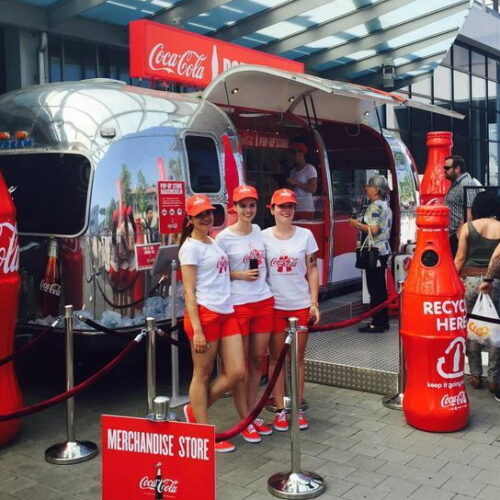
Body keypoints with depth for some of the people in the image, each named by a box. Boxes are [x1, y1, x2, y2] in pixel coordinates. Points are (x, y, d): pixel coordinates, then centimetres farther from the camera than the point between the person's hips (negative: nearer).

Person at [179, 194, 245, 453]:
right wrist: (196, 330, -18)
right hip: (204, 313, -8)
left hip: (226, 313, 8)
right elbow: (189, 291, -12)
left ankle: (195, 410, 23)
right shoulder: (191, 247, -6)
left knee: (236, 372, 5)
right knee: (203, 375, 2)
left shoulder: (214, 243, 18)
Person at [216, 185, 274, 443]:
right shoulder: (224, 237, -9)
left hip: (264, 302, 6)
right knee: (240, 364, 3)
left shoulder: (258, 231, 7)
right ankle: (245, 421, 14)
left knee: (258, 359, 12)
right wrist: (239, 275, -16)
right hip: (238, 305, -5)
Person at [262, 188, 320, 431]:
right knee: (276, 357, 5)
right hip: (274, 305, 0)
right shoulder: (263, 237, 0)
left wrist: (314, 303, -1)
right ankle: (280, 410, 14)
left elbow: (312, 270, 4)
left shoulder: (305, 235, 2)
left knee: (298, 357, 8)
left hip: (301, 304, 1)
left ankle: (298, 408, 18)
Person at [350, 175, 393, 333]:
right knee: (381, 287, 13)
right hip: (384, 249, 10)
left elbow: (373, 229, -22)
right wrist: (361, 224, 19)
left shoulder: (374, 206, -13)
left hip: (375, 251, -10)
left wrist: (357, 224, -9)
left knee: (375, 288, -6)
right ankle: (383, 321, 20)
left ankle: (377, 323, -4)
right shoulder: (386, 205, 16)